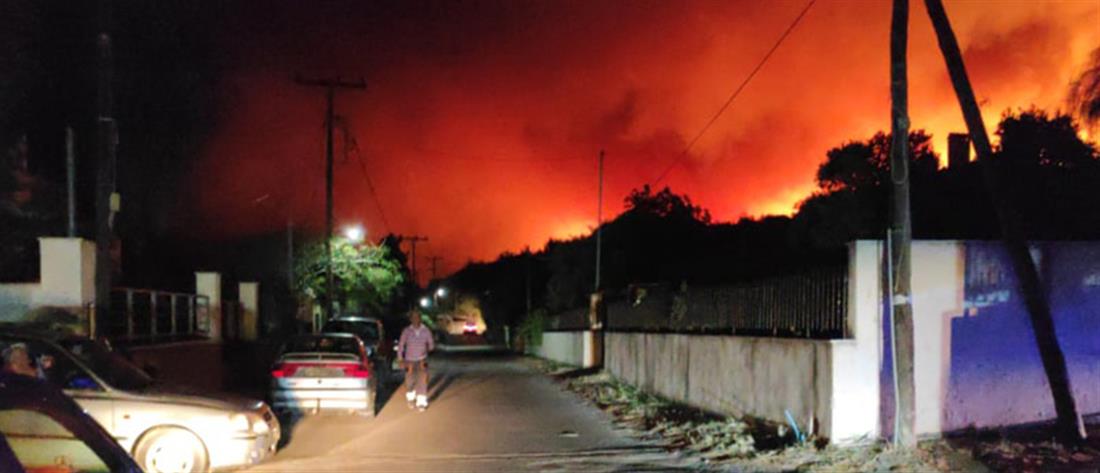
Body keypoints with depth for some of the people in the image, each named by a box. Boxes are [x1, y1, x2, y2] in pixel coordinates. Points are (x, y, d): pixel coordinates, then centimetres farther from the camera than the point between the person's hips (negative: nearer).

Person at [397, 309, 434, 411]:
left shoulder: (426, 331, -7)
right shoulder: (406, 331, -10)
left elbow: (431, 344, 6)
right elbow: (401, 345, -2)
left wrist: (429, 348, -10)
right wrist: (400, 359, -3)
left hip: (422, 360, 0)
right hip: (409, 360, 0)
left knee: (422, 381, -8)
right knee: (409, 381, 9)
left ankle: (421, 402, -1)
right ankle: (410, 397, 35)